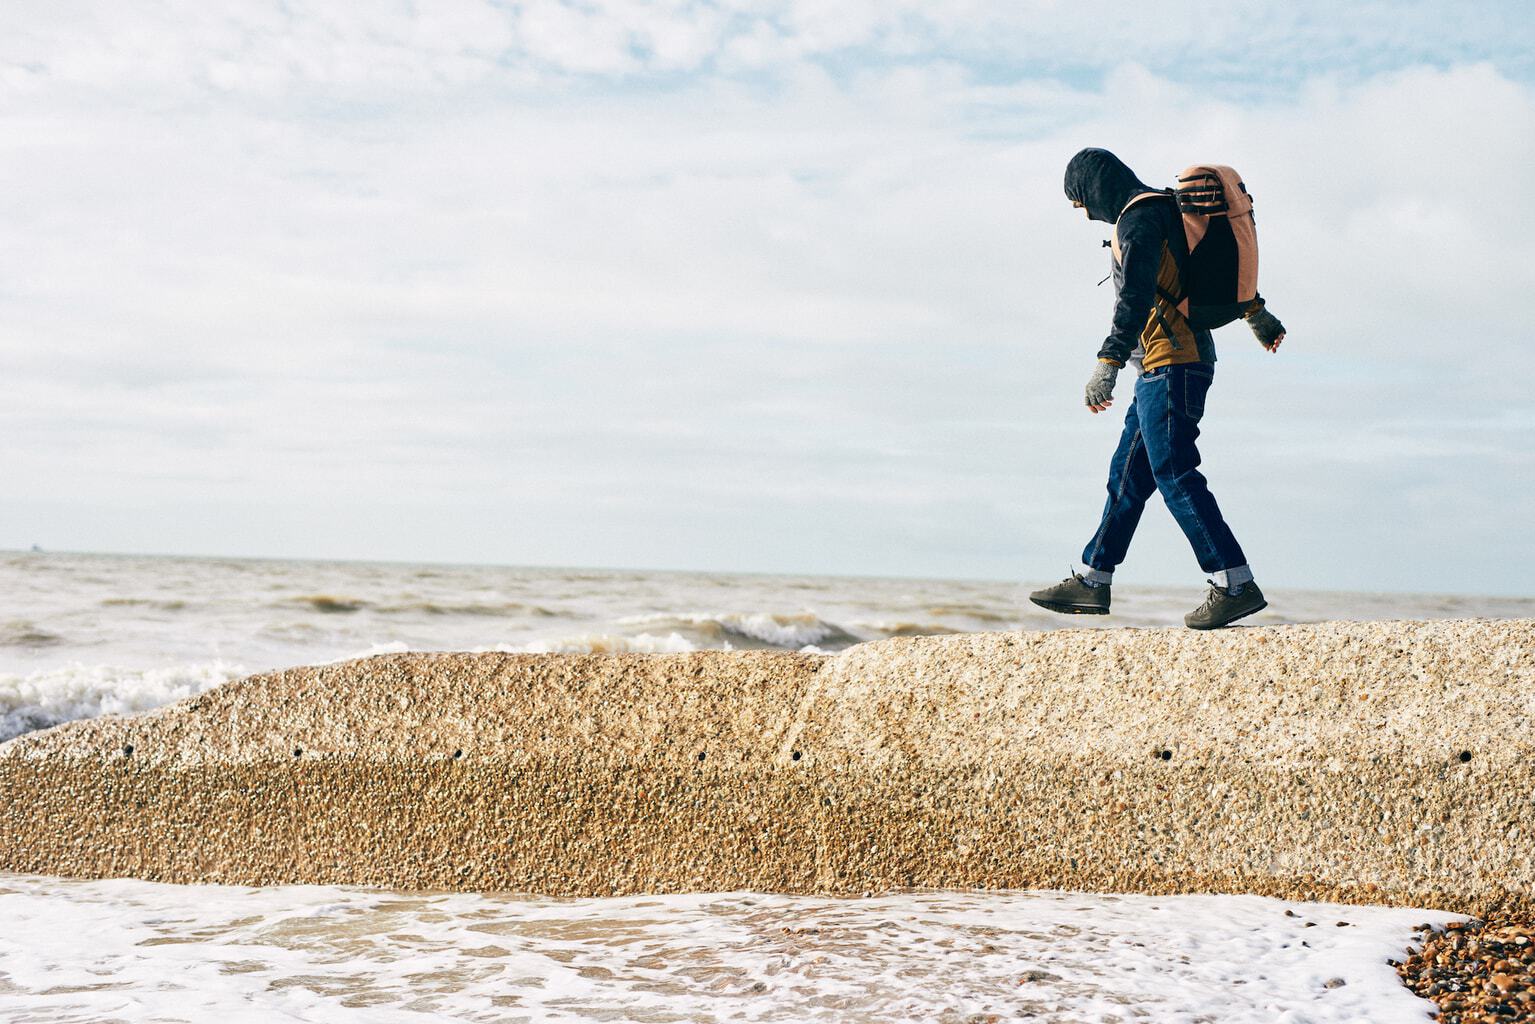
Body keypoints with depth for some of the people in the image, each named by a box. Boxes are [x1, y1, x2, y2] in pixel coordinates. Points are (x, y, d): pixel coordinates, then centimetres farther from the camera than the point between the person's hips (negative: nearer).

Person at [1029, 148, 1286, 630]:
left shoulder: (1139, 218, -11)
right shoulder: (1166, 211, 20)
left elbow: (1136, 296, -24)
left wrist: (1108, 364, -31)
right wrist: (1256, 312, 45)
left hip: (1170, 364, -10)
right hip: (1164, 370, 10)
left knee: (1174, 474, -12)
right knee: (1127, 474, 12)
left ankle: (1236, 586, -13)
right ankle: (1091, 581, 18)